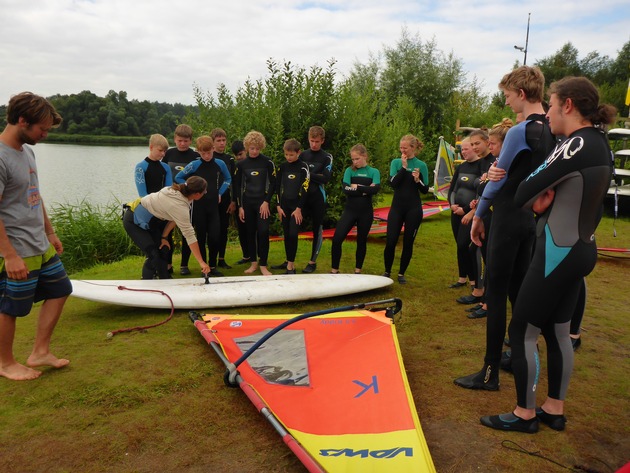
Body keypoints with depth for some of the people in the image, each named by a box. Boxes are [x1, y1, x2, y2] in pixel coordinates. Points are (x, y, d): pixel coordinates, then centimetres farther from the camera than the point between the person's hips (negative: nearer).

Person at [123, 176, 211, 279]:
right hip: (133, 220, -8)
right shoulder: (180, 206, -34)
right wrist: (202, 262, -32)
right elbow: (189, 235, -34)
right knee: (153, 255, -14)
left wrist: (164, 237, -4)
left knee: (163, 250, 6)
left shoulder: (179, 191, -11)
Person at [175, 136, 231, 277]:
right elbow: (178, 178, 4)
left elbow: (228, 179, 19)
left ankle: (213, 266, 12)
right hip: (198, 205, -2)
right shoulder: (194, 165, -4)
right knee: (201, 237, 5)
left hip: (213, 205, 2)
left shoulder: (220, 164, 3)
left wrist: (220, 193, 8)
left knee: (215, 236, -3)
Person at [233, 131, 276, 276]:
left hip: (262, 202, -2)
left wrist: (266, 201, -9)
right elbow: (237, 186, 6)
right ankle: (253, 263, 18)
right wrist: (240, 206, 1)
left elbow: (273, 183, -1)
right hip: (247, 202, 2)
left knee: (263, 232, -11)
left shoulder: (267, 162, -3)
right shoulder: (241, 164, 3)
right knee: (250, 232, 7)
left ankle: (263, 265, -2)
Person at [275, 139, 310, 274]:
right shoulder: (282, 167, 7)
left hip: (297, 207, -4)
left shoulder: (303, 168, -5)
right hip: (284, 206, 4)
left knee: (293, 234, -11)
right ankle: (289, 262, 16)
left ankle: (291, 265, -4)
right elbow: (278, 188, 8)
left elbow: (304, 189, -9)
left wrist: (298, 208, -12)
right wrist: (279, 206, 2)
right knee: (286, 235, 7)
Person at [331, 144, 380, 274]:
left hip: (366, 212, 0)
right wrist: (365, 190, -13)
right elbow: (346, 189, -13)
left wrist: (357, 187, -13)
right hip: (349, 210, 0)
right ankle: (334, 270, 3)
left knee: (361, 241, 9)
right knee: (337, 239, -10)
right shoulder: (349, 170, 2)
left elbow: (375, 189, -16)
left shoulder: (374, 172, 2)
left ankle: (357, 271, 23)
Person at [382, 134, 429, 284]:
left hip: (413, 208, -1)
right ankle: (387, 272, 15)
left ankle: (401, 273, 19)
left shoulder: (421, 165, 1)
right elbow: (393, 182, -10)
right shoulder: (396, 162, 5)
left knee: (408, 242, 5)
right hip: (397, 207, 1)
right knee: (390, 242, -3)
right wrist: (404, 167, -13)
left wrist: (418, 180, -17)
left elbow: (425, 190, 1)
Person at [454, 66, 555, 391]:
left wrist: (478, 215, 1)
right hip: (531, 219, 8)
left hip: (508, 220, -8)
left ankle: (490, 373, 4)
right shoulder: (551, 132, 8)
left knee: (496, 295, -3)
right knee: (518, 291, 17)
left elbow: (497, 180, -10)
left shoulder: (519, 132, -16)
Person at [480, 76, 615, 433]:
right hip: (582, 249, 10)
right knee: (558, 331, 17)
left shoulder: (577, 145, -20)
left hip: (559, 252, -10)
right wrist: (547, 199, 0)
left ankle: (524, 414, 14)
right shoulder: (601, 145, 10)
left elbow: (523, 193, -19)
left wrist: (534, 198, 3)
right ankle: (555, 410, 29)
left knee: (522, 331, 1)